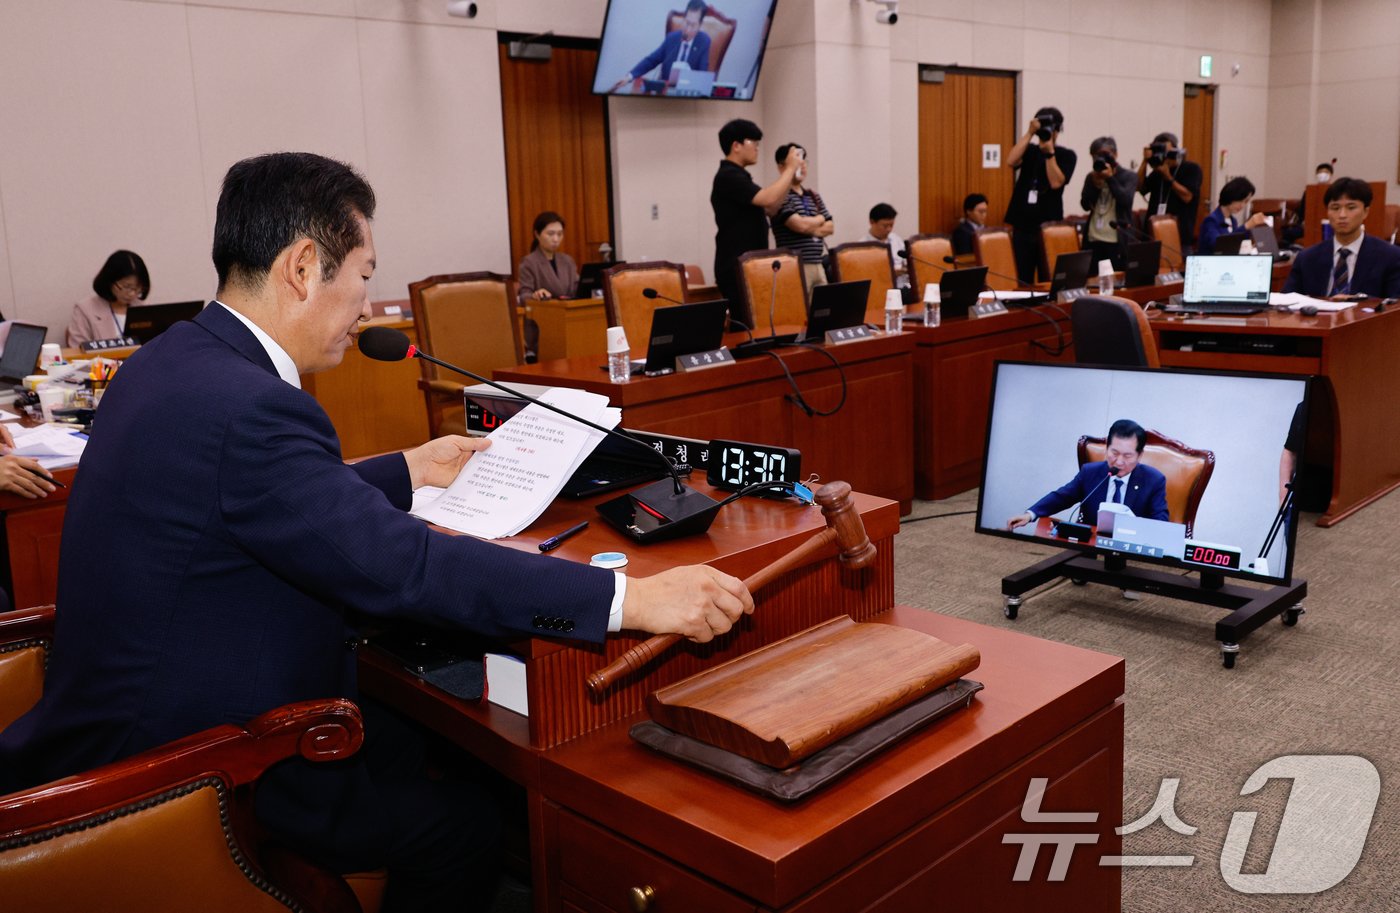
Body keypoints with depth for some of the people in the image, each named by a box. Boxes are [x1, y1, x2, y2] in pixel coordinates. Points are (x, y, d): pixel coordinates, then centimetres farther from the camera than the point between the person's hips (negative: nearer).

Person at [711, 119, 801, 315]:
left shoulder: (738, 176, 18)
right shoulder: (728, 176, -14)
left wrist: (789, 174, 12)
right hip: (736, 268, -10)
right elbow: (768, 198, -25)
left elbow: (770, 208, 21)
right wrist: (790, 168, -12)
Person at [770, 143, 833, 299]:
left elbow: (830, 227, 15)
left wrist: (810, 225, -5)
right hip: (794, 267, -7)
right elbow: (800, 225, -16)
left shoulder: (813, 196, 18)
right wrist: (819, 219, 4)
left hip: (818, 265, 7)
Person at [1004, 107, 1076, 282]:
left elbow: (1056, 183, -12)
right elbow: (1011, 161, -12)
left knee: (1049, 279, -2)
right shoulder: (1029, 150, 9)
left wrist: (1049, 152, -14)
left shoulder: (1066, 155, 3)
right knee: (1023, 279, 4)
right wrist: (1029, 133, -13)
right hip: (1022, 225, 2)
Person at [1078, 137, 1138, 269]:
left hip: (1117, 242, -3)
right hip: (1093, 240, 3)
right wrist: (1096, 184, -9)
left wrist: (1110, 178, -12)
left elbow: (1125, 200, -13)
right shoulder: (1091, 177, 12)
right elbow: (1085, 205, 2)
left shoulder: (1129, 176, 3)